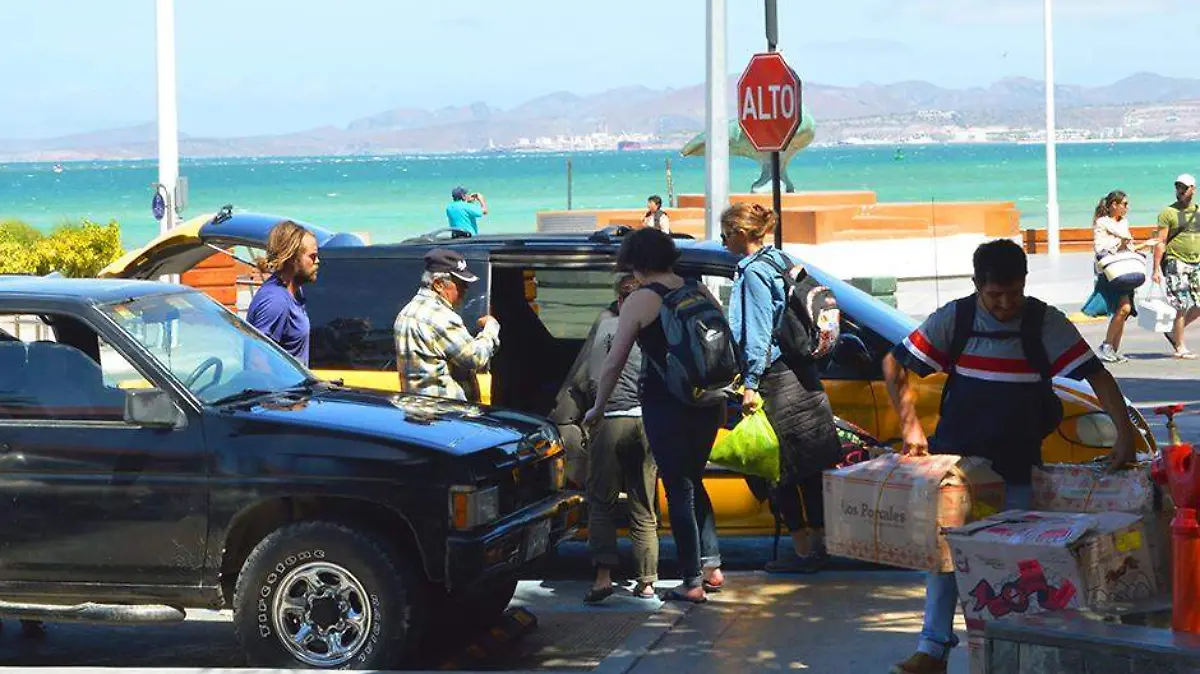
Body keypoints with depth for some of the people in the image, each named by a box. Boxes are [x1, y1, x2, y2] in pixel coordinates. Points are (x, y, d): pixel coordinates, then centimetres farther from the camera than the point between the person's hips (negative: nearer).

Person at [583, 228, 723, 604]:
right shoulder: (701, 294, 8)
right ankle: (711, 566, 18)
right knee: (693, 481, 21)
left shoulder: (640, 301, -7)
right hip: (707, 403, 6)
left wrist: (598, 408, 5)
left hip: (664, 406, -6)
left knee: (678, 489, 1)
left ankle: (693, 582, 1)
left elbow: (614, 363, -6)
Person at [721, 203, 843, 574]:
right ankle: (820, 543, 16)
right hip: (803, 375, 9)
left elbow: (757, 334, -17)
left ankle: (803, 551, 0)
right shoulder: (782, 262, 14)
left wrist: (751, 384, -15)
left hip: (776, 379, -9)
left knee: (783, 472, -2)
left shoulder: (753, 273, -13)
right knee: (810, 469, 11)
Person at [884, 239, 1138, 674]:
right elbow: (894, 365, 1)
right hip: (955, 456, 1)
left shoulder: (1045, 323, -7)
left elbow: (1096, 375, -10)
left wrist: (1125, 433, -21)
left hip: (1017, 465, 0)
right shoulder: (954, 319, -4)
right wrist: (910, 425, -6)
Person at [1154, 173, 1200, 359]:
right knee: (1181, 306, -7)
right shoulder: (1168, 213, -3)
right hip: (1175, 263, -6)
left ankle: (1174, 332, 21)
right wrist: (1156, 269, -12)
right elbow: (1160, 242, -6)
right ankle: (1180, 347, 2)